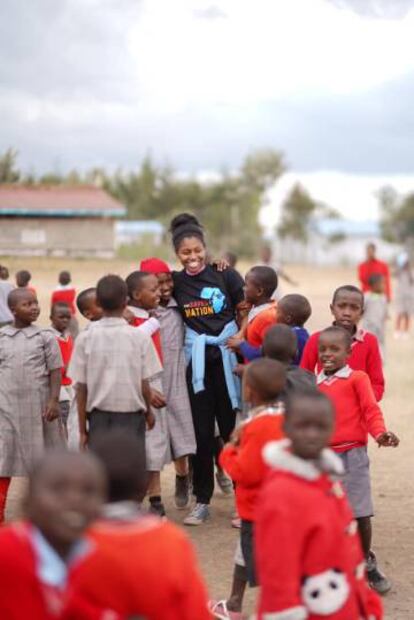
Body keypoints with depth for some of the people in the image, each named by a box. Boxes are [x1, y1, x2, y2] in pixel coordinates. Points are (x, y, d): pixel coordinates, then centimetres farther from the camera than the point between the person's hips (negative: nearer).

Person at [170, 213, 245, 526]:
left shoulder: (226, 275, -4)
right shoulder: (176, 282, 2)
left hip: (227, 359, -2)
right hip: (196, 363, 2)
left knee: (232, 429, 2)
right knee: (202, 431, 7)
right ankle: (202, 500, 19)